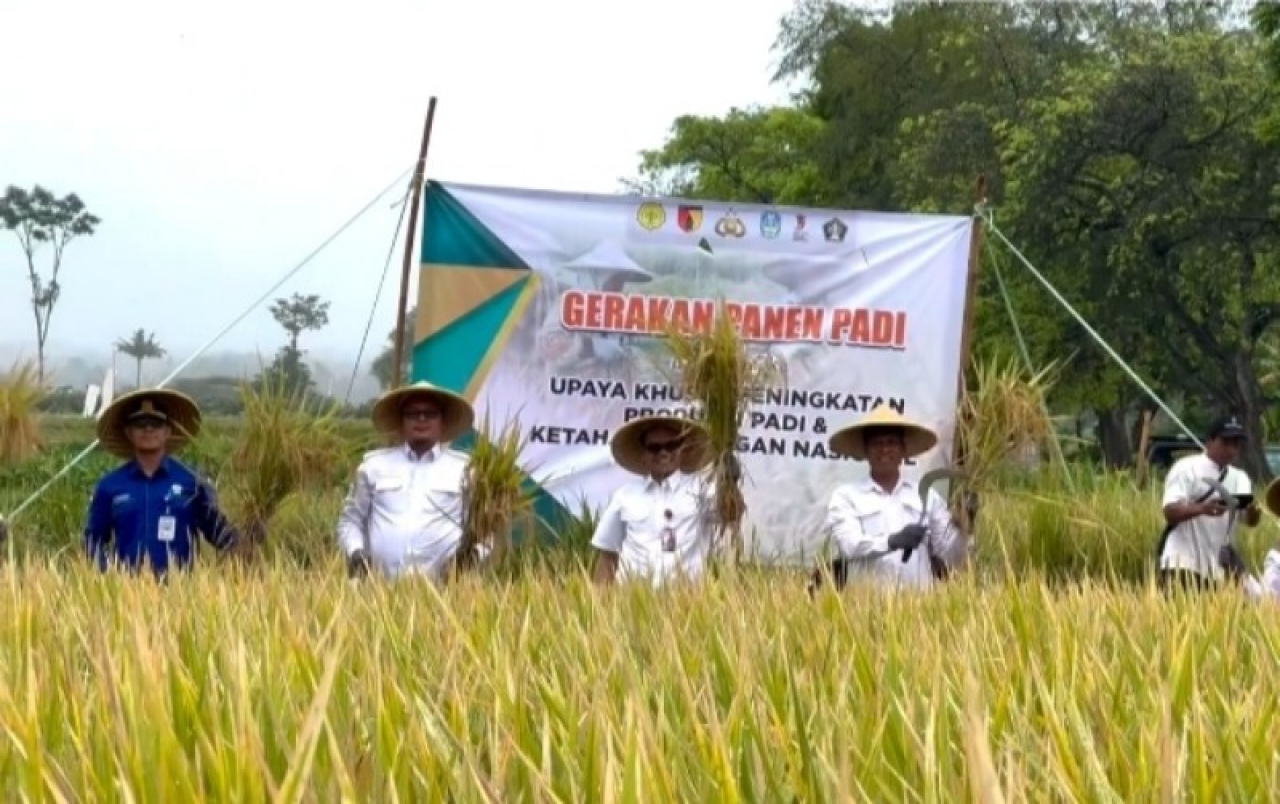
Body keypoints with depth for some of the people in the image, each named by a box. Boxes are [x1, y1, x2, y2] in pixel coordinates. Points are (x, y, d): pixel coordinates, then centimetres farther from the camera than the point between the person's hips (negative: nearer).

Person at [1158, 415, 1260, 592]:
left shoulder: (1239, 478, 14)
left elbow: (1251, 521, 3)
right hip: (1184, 565, -6)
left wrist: (1253, 510, -22)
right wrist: (1202, 508, -33)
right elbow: (1170, 511, -15)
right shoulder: (1186, 468, -4)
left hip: (1220, 570, 6)